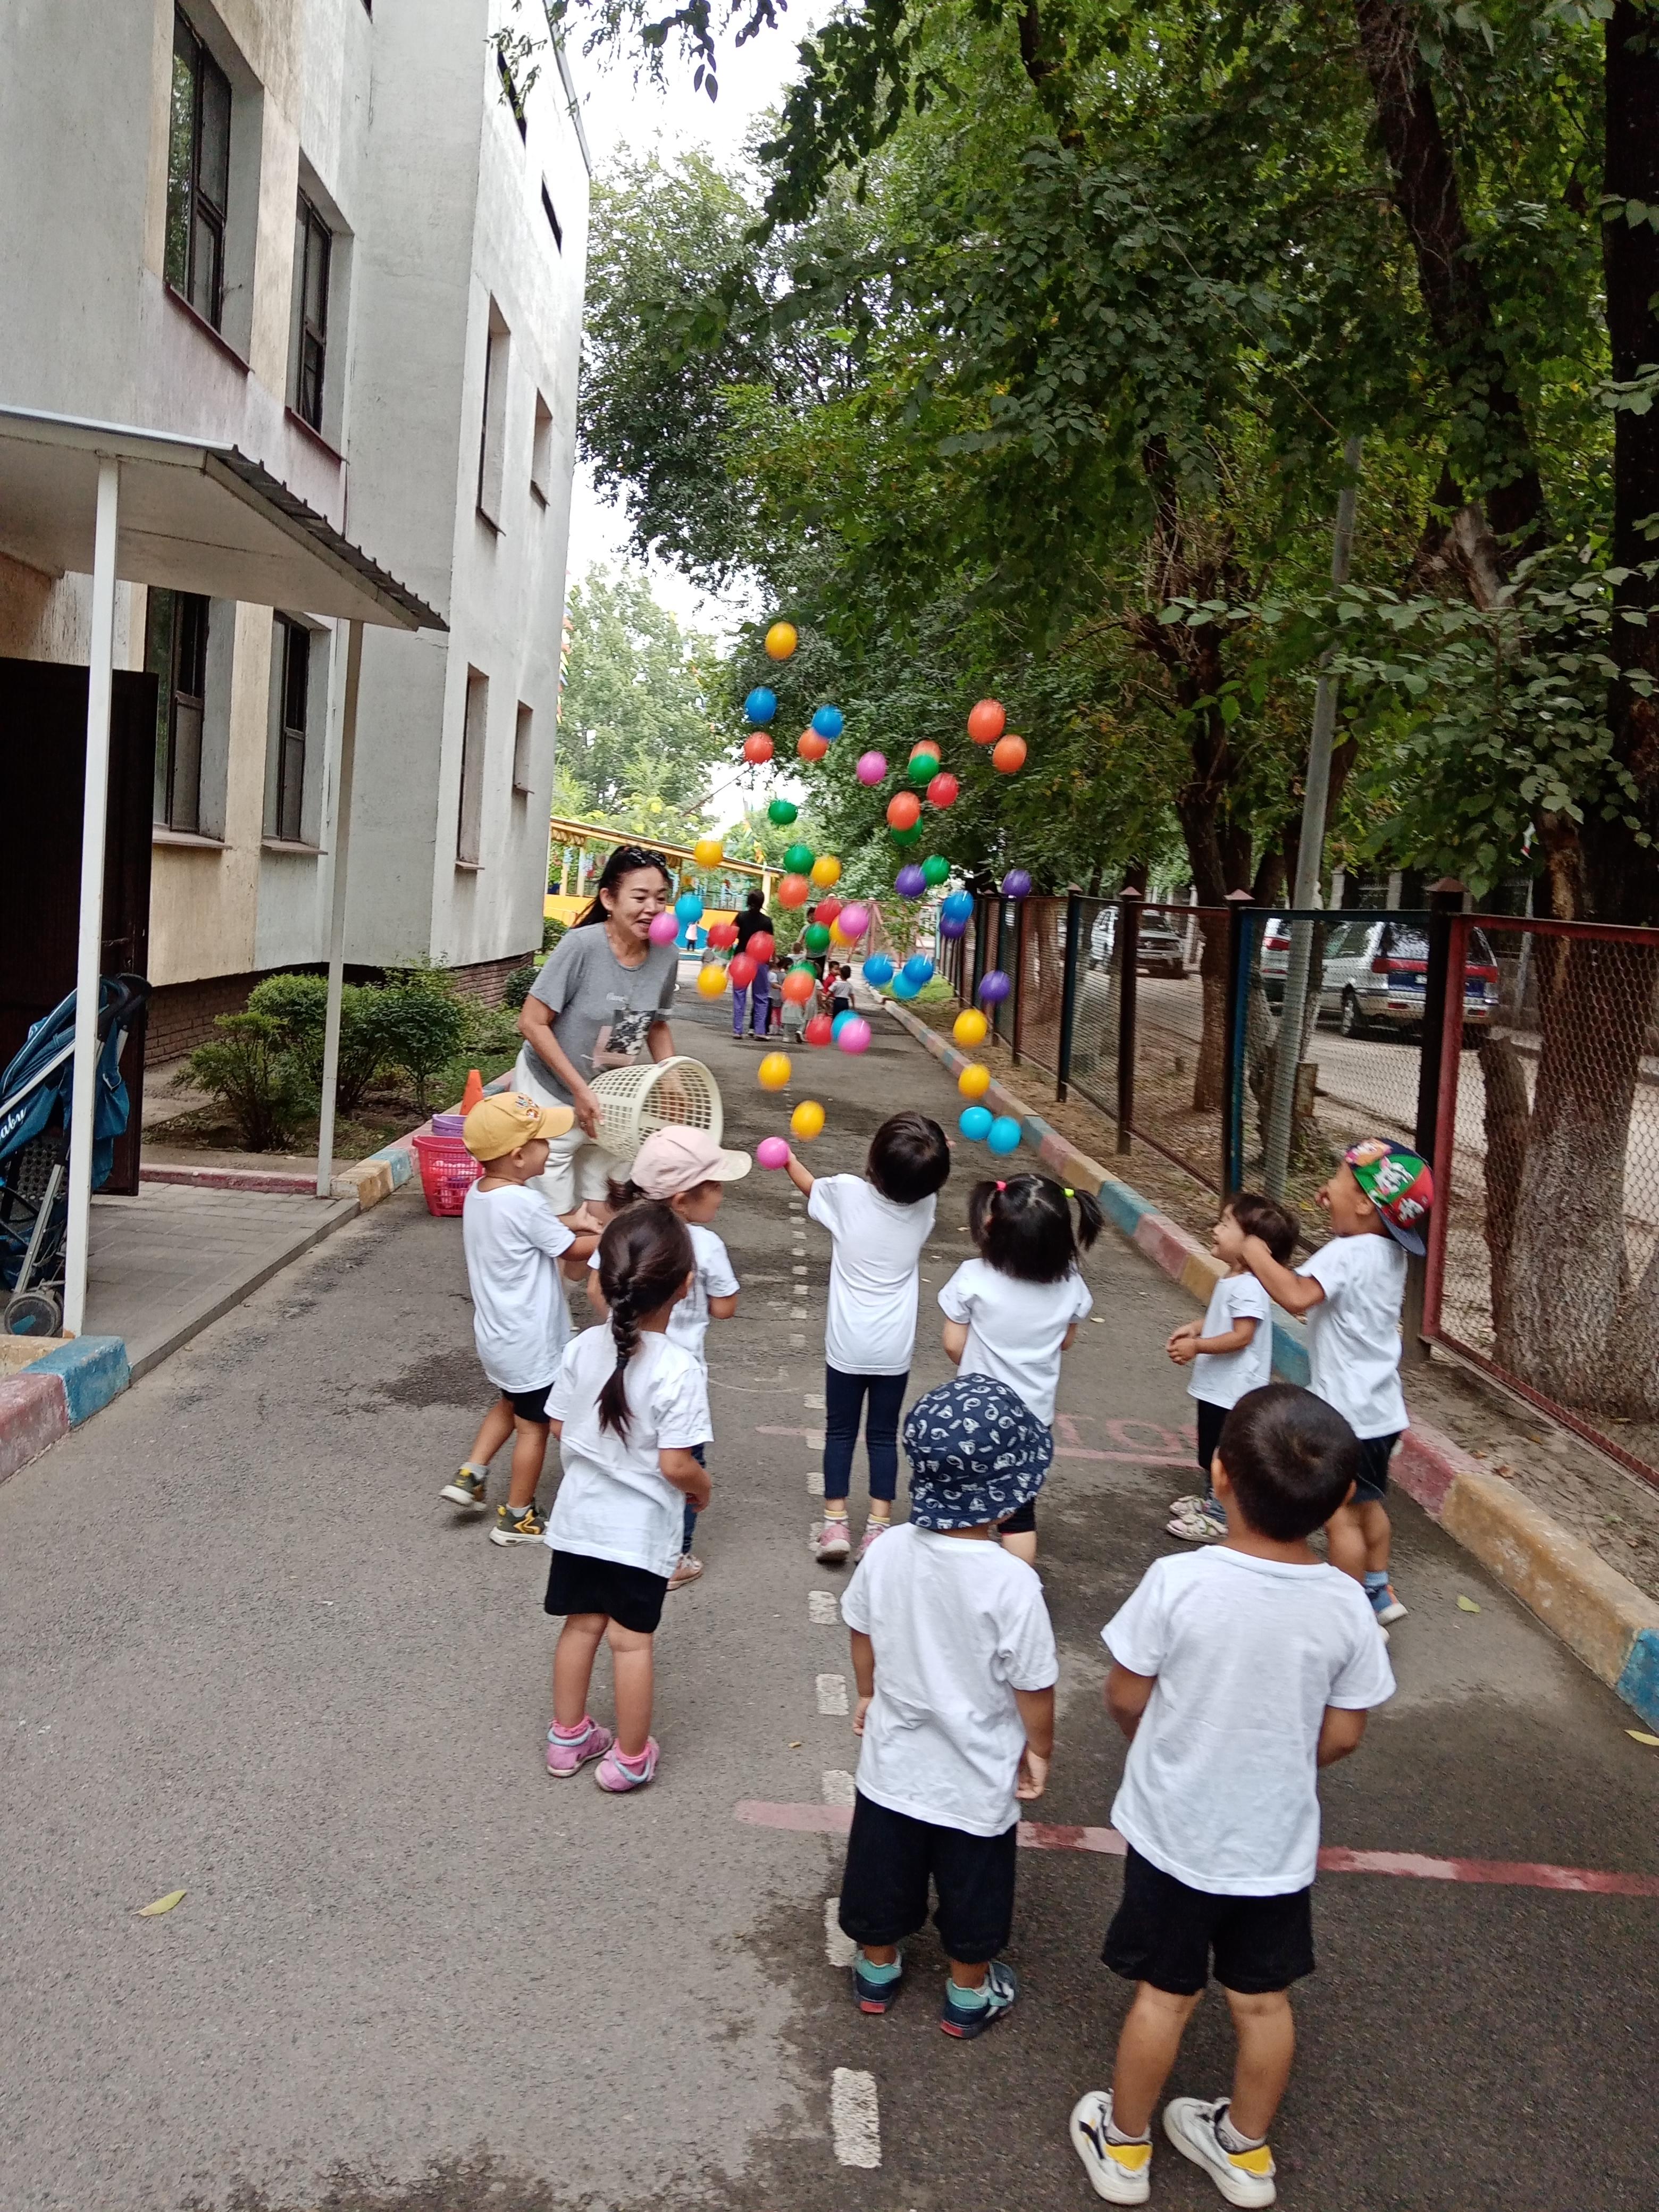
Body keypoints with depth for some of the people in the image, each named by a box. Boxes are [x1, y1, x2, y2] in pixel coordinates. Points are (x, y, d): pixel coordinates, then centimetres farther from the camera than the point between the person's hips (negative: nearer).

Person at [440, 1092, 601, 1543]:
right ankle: (516, 1519, 19)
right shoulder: (523, 1205, -26)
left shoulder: (478, 1195, -1)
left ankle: (469, 1475, 24)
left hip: (496, 1334, 8)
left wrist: (567, 1226, 7)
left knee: (511, 1405, 30)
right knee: (534, 1425, 8)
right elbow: (573, 1250, -15)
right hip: (529, 1341, -8)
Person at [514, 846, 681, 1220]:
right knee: (560, 1222, 2)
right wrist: (580, 1089, -21)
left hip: (606, 1099, 5)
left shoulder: (666, 957, -9)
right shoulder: (582, 945, -24)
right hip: (551, 1093, -5)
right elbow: (533, 1023, -20)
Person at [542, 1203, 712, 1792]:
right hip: (641, 1529, -4)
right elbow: (675, 1464, -22)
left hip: (580, 1516, 4)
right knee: (631, 1640, 8)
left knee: (582, 1624, 18)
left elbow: (559, 1427, 1)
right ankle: (630, 1758, 22)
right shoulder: (678, 1368, -24)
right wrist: (703, 1491, -2)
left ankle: (568, 1737, 33)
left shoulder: (583, 1348, -9)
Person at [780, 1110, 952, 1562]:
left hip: (847, 1344, -1)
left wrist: (789, 1160, 25)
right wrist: (931, 1161, 28)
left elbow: (810, 1186, 9)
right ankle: (878, 1528, 14)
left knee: (840, 1431, 13)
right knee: (884, 1435, 12)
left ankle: (834, 1523, 13)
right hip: (895, 1348, 1)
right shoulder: (925, 1205, -8)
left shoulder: (848, 1193, -14)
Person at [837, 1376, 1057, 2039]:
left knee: (883, 1875, 25)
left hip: (893, 1763, 3)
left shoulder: (888, 1552, -16)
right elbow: (1033, 1685, -19)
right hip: (977, 1780, -3)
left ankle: (876, 1971, 46)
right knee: (971, 1892, 21)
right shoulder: (1012, 1582, -29)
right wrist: (1039, 1750, -1)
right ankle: (969, 1997, 41)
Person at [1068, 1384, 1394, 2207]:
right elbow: (1342, 1736, -6)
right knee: (1262, 2000, 20)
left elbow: (1125, 1699, -14)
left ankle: (1123, 2145, 36)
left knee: (1164, 1994, 16)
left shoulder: (1176, 1581, -26)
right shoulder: (1346, 1604, -17)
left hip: (1175, 1833, -2)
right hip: (1279, 1842, 2)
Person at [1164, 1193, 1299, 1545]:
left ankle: (1219, 1518, 13)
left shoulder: (1248, 1287, -25)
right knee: (1212, 1452, 24)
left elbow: (1241, 1336, -28)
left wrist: (1197, 1346, -25)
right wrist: (1195, 1328, 5)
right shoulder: (1233, 1279, 7)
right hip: (1217, 1385, 10)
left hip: (1233, 1391, -10)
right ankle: (1211, 1499, 39)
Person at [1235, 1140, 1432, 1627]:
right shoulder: (1389, 1253, 5)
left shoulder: (1345, 1255, -23)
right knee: (1369, 1504, 24)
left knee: (1341, 1516, 2)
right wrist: (1336, 1214, 15)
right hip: (1380, 1409, 10)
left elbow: (1297, 1295, -41)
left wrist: (1258, 1256, -25)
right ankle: (1378, 1592, 37)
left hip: (1347, 1413, -10)